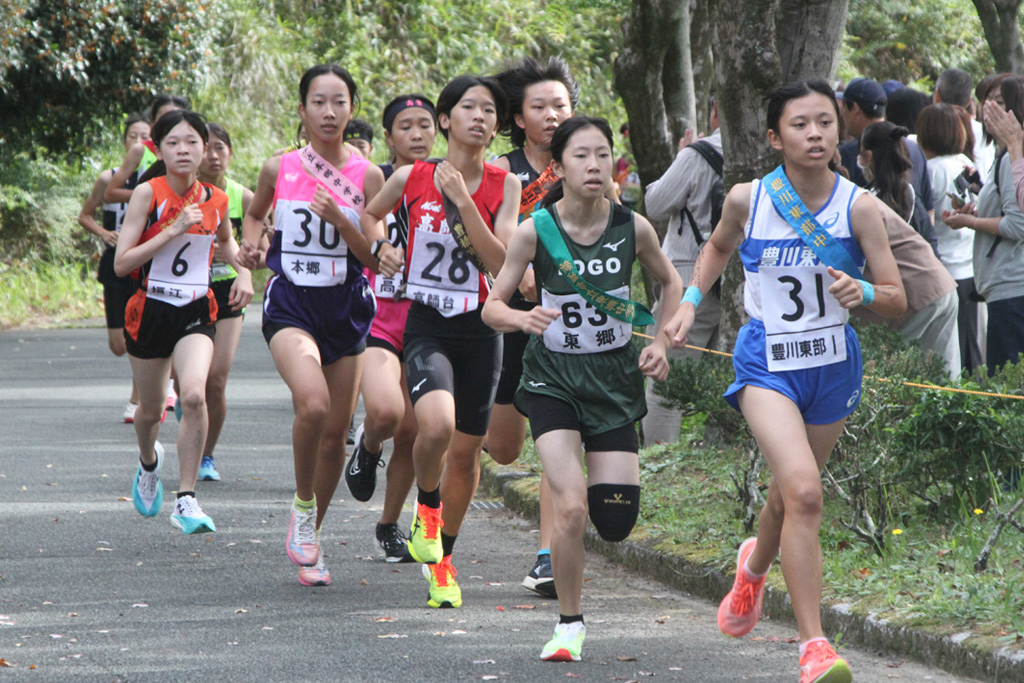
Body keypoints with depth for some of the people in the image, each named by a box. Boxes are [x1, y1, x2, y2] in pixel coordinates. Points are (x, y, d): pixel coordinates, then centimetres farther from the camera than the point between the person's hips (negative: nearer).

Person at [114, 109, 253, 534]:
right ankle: (149, 461, 52)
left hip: (197, 312, 1)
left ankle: (186, 500, -17)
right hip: (151, 310, -1)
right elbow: (121, 263, -17)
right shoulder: (148, 194, -11)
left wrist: (244, 273, 6)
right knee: (150, 409, 15)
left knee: (194, 394, -25)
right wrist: (173, 230, -22)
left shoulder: (216, 200, 1)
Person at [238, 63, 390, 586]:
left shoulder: (366, 176, -1)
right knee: (312, 404, -28)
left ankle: (310, 540, 25)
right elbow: (254, 213, 21)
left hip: (346, 307, 2)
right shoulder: (279, 169, 0)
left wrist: (338, 218, -17)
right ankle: (302, 505, -3)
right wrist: (252, 245, 1)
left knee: (335, 430, 6)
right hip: (291, 305, -2)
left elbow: (373, 258, -2)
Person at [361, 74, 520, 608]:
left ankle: (442, 558, 29)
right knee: (436, 424, -29)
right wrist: (381, 248, 0)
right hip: (426, 325, -2)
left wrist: (463, 202, -18)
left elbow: (500, 264, -12)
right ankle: (427, 505, 2)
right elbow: (369, 215, 19)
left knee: (466, 449, 9)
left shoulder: (504, 186, -2)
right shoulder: (411, 178, -2)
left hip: (481, 328, 2)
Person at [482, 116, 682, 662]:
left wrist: (661, 343, 0)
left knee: (616, 523, -4)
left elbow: (671, 283, 12)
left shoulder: (632, 227, -7)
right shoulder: (535, 230, -12)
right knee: (571, 507, -19)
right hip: (553, 377, -2)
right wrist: (524, 319, -28)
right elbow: (492, 307, -7)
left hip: (615, 377, 2)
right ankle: (569, 623, 2)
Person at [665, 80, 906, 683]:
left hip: (834, 366, 2)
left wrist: (863, 292, -27)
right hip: (767, 365, -2)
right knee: (803, 491, -23)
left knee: (791, 495, 19)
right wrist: (690, 302, 5)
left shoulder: (858, 206, -10)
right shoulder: (748, 200, -8)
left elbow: (899, 301, -7)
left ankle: (754, 566, 56)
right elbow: (718, 248, 16)